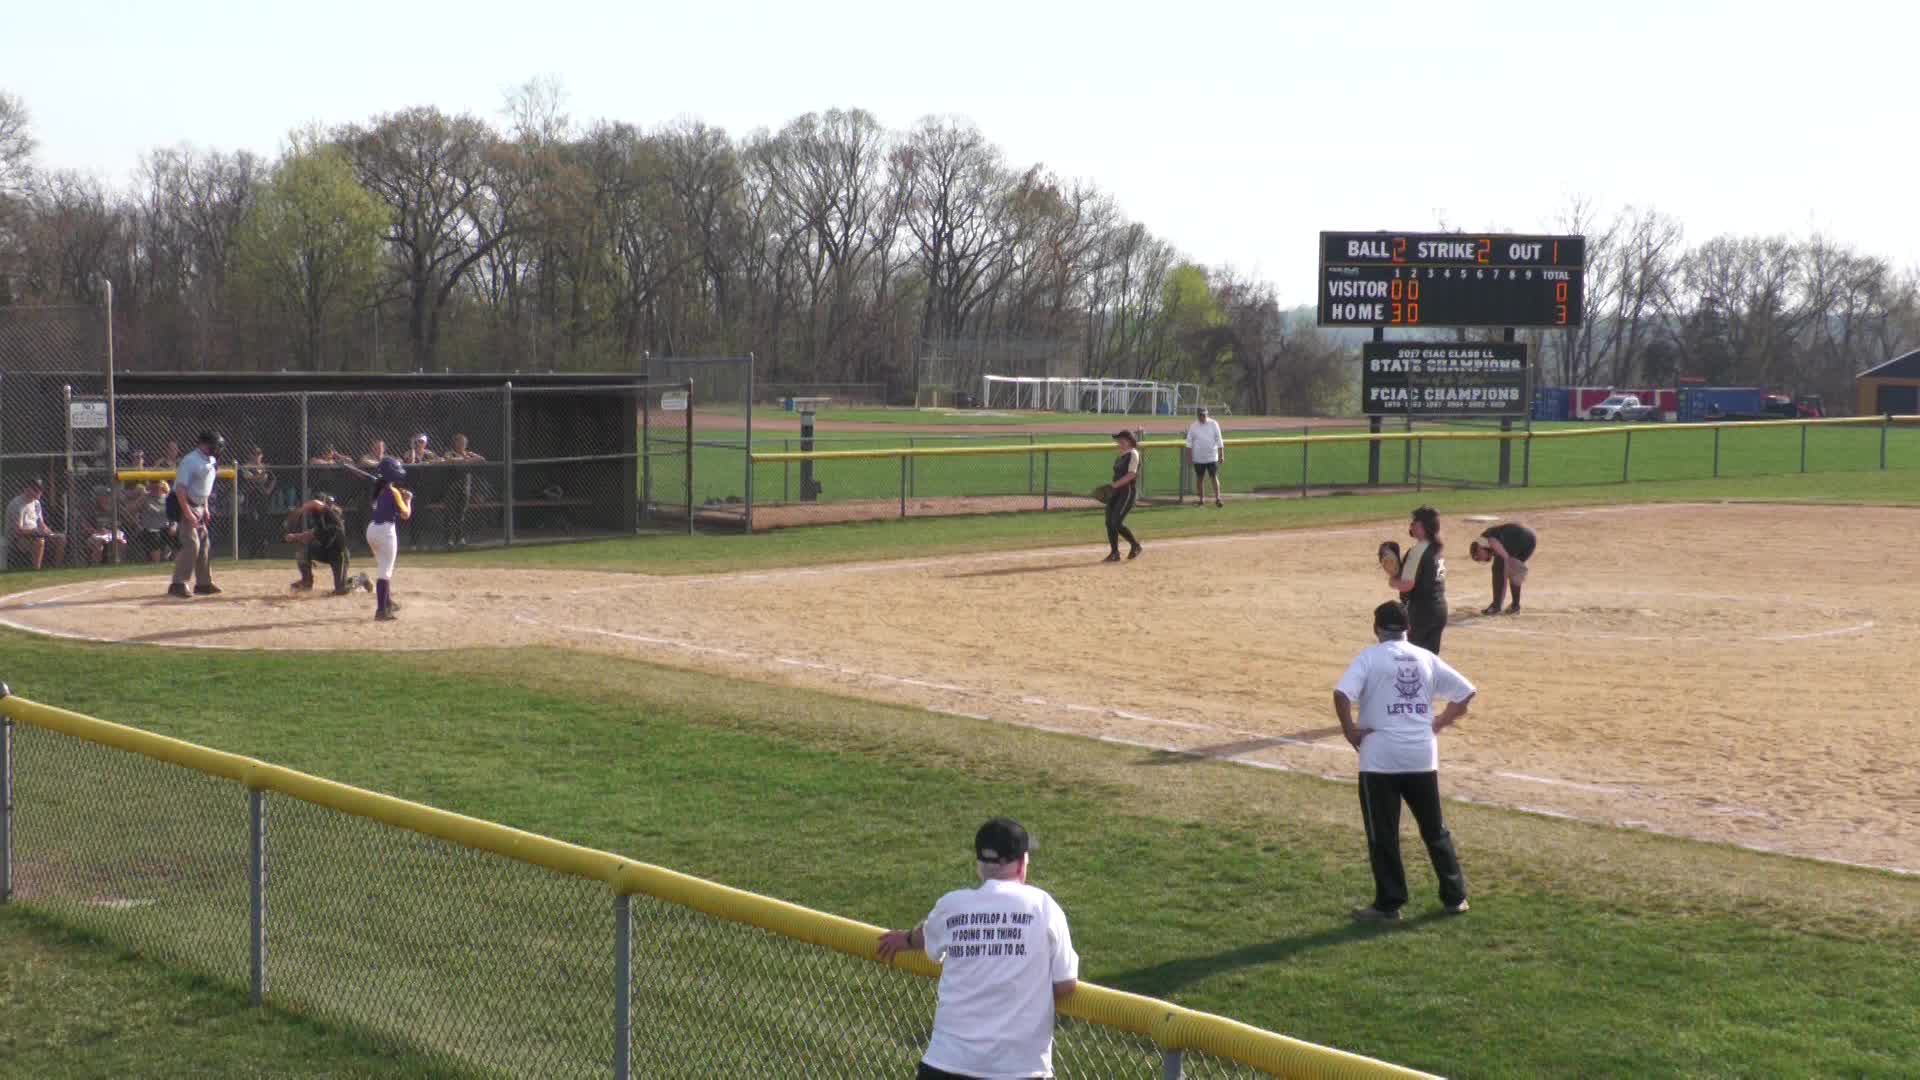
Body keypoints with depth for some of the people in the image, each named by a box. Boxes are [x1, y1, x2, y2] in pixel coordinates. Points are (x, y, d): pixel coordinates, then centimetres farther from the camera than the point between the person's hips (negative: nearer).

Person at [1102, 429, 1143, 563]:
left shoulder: (1133, 454, -11)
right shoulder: (1121, 455, 16)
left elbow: (1131, 474, -21)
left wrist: (1115, 485, -25)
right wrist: (1112, 487, 10)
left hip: (1128, 491, -9)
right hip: (1116, 492, 9)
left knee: (1117, 522, -14)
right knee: (1109, 522, 3)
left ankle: (1135, 545, 6)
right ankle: (1114, 552, 11)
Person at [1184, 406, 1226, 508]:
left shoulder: (1213, 424, 0)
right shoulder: (1193, 426, 2)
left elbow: (1219, 441, 0)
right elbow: (1189, 442, 5)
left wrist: (1221, 455, -4)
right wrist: (1189, 456, -2)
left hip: (1211, 457, -1)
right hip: (1198, 457, 1)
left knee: (1214, 477, -7)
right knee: (1199, 478, 7)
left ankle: (1217, 499, -9)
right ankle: (1201, 500, 15)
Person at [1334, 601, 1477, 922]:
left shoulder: (1369, 657, -5)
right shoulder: (1427, 659, 9)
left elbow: (1342, 694, -19)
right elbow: (1465, 693, 11)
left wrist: (1350, 730, -7)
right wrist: (1439, 724, 15)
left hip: (1380, 757, -4)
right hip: (1422, 757, 4)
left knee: (1383, 835, 5)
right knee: (1435, 830, 16)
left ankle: (1388, 905, 8)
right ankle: (1455, 897, 21)